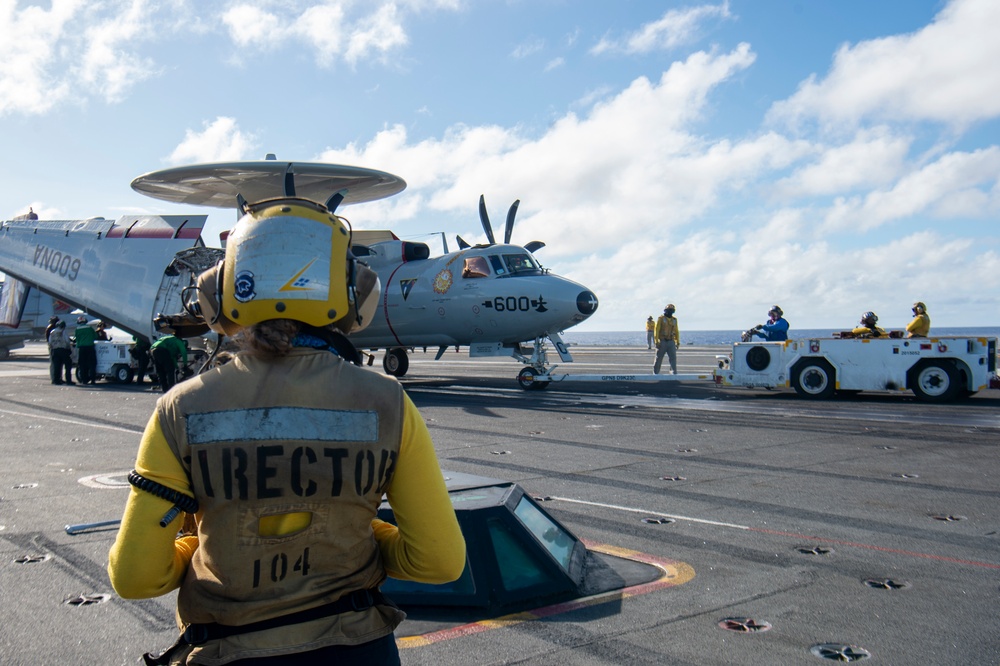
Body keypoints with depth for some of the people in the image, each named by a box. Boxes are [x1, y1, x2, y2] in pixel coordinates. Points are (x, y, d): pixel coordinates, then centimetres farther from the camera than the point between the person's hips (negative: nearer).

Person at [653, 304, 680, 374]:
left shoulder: (674, 319, 10)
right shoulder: (661, 318, -5)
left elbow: (676, 331, 15)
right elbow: (656, 330, -9)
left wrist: (678, 342, 8)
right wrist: (656, 341, -15)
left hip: (671, 342, 4)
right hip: (662, 342, -4)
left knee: (673, 358, -7)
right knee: (659, 359, 3)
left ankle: (674, 373, -7)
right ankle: (655, 373, 15)